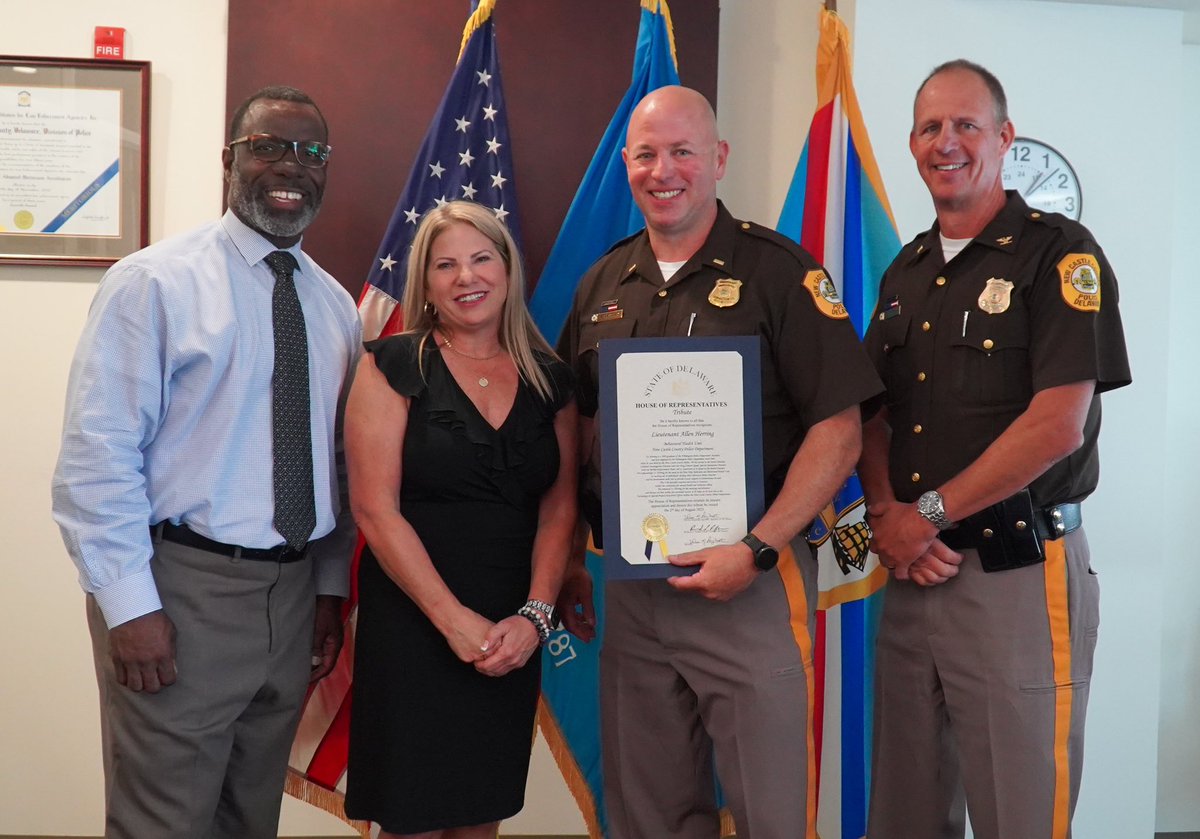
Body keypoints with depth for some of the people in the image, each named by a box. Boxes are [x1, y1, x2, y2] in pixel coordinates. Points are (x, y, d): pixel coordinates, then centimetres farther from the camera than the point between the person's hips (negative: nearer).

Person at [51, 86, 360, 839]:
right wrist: (130, 605, -16)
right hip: (181, 591, -5)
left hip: (295, 594, 6)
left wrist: (332, 587, 12)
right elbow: (96, 456, -13)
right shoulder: (154, 283, -8)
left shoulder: (335, 304, 9)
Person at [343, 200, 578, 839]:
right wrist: (455, 619, -14)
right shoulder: (393, 366, -4)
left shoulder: (549, 379, 7)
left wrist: (534, 616, -10)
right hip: (411, 626, -3)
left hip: (513, 637, 4)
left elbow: (559, 509, 3)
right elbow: (375, 507, -10)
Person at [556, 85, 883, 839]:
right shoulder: (603, 285, 10)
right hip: (628, 590, 5)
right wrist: (571, 559, 11)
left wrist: (755, 551, -18)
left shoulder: (778, 270, -6)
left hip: (749, 585, -5)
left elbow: (839, 431, -11)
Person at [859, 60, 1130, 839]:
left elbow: (1057, 425, -16)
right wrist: (887, 513, -5)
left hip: (1021, 573, -6)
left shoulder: (1060, 254, -7)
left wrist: (931, 514, -11)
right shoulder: (906, 271, 14)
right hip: (914, 571, 6)